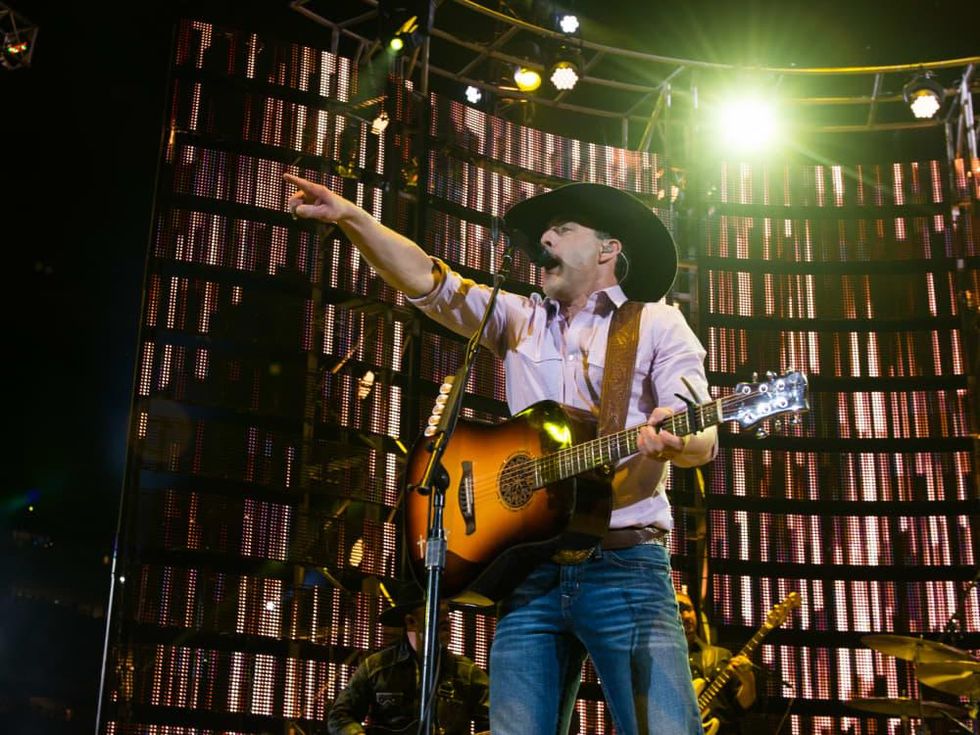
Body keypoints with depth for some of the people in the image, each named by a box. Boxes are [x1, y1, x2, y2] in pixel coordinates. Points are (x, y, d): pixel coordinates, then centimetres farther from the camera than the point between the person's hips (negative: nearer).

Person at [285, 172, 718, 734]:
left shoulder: (657, 322, 8)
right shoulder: (518, 318, 20)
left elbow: (704, 436, -3)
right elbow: (425, 279, 9)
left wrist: (673, 441, -28)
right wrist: (348, 215, -5)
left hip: (626, 564, -3)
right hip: (530, 567, 4)